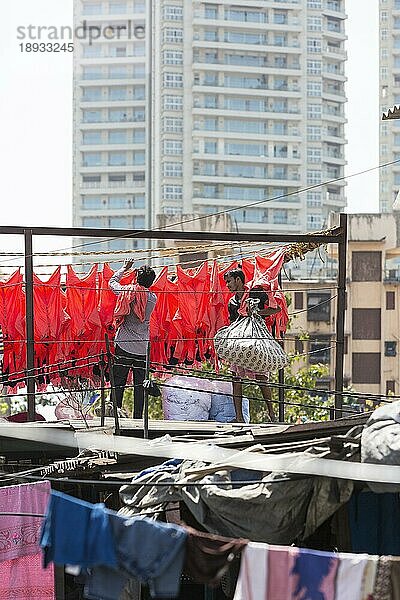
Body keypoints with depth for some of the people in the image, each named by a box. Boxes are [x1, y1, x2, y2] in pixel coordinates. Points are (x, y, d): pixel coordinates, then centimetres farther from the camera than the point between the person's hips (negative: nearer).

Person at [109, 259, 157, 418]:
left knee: (118, 383, 5)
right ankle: (137, 418, 6)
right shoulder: (153, 298, -4)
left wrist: (125, 268, 28)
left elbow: (112, 281, 15)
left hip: (123, 345, -1)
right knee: (140, 386, 6)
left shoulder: (126, 292, -4)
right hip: (142, 347, 1)